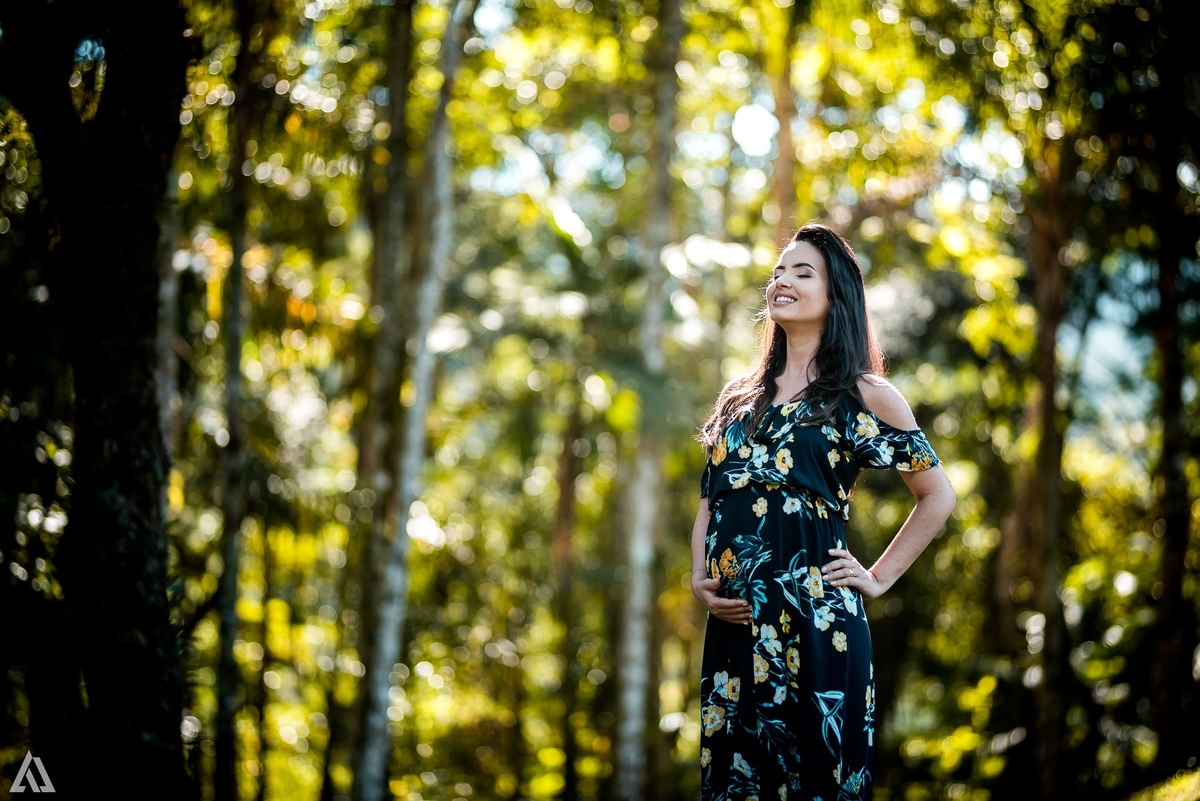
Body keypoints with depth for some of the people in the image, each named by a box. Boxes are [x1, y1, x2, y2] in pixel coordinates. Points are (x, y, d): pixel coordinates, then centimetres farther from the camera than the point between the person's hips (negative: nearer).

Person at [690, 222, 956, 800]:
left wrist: (878, 579, 1)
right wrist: (700, 579, 5)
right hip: (733, 625, 5)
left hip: (814, 622, -5)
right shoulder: (741, 397, 17)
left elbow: (938, 497, 6)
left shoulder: (863, 396, 3)